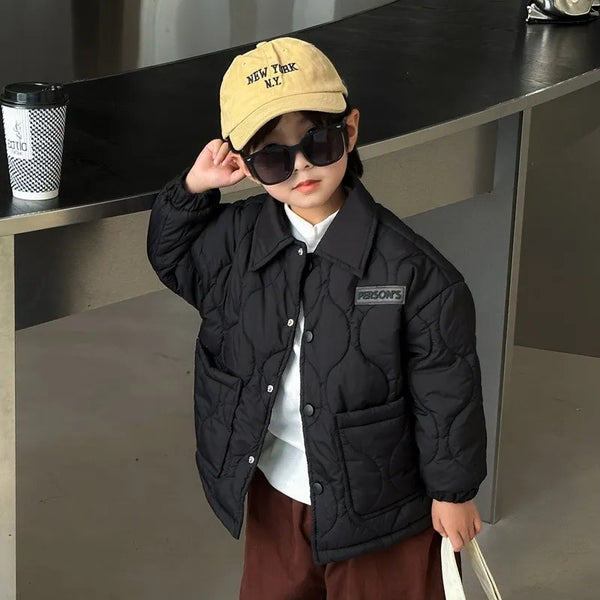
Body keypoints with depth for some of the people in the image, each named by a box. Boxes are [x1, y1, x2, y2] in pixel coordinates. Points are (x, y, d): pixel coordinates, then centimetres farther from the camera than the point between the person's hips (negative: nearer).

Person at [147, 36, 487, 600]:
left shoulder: (409, 267, -23)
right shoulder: (234, 237, -8)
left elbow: (446, 386, -14)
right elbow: (171, 258, 14)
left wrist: (454, 491, -6)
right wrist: (192, 190, -4)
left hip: (378, 497, -4)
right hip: (273, 488, 5)